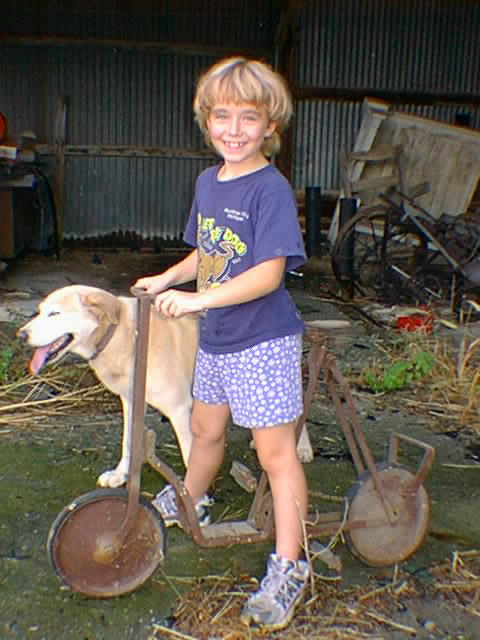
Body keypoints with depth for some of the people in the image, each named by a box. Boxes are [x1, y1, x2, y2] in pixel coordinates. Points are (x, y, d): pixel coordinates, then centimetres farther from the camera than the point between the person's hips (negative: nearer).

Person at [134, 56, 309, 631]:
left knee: (275, 451, 0)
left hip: (263, 340, -8)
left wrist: (198, 299, -28)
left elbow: (268, 274, -25)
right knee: (206, 428, 25)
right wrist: (168, 278, 2)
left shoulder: (271, 189, -18)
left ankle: (288, 567, 12)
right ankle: (190, 502, 51)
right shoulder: (207, 181, 7)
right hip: (215, 336, 8)